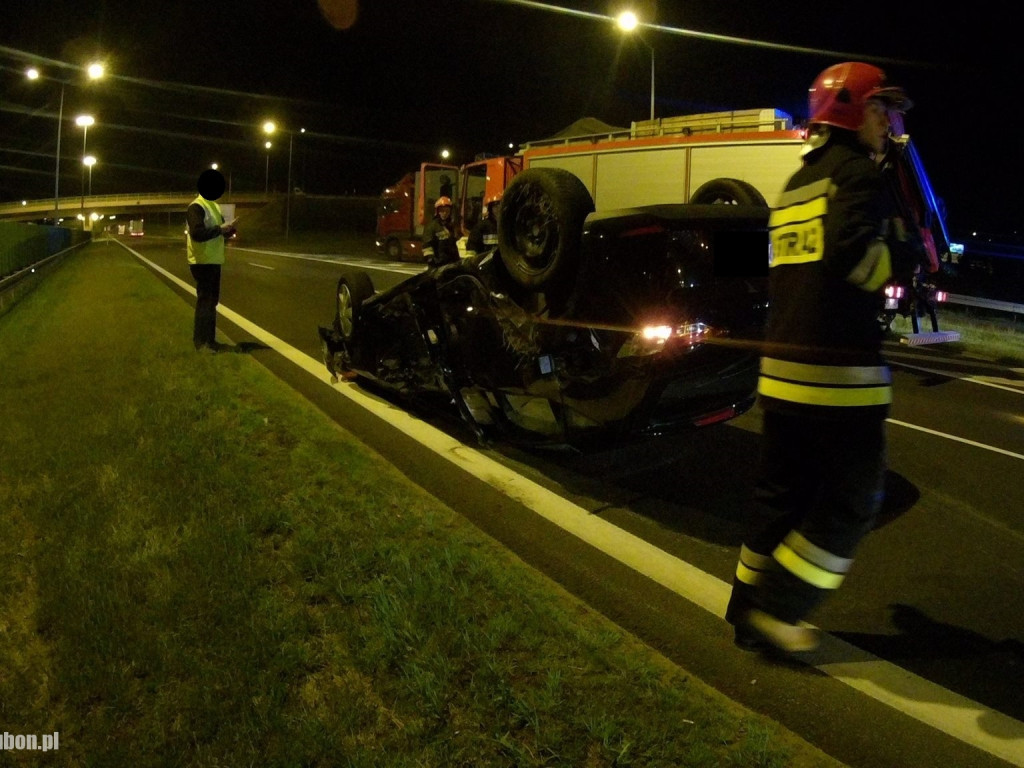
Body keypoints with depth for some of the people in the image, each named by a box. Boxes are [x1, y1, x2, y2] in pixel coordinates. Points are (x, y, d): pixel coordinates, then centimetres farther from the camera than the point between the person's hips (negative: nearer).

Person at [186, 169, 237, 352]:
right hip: (202, 262, -10)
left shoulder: (214, 206, 15)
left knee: (211, 300, 14)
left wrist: (226, 230, -1)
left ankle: (208, 339, 23)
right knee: (205, 300, -6)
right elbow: (197, 233, -27)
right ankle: (201, 341, 1)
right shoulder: (196, 207, -16)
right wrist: (221, 229, -24)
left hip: (213, 261, 10)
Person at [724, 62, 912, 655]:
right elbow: (852, 250, -22)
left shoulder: (798, 183, 21)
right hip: (840, 369, -9)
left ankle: (751, 613, 23)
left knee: (783, 493, 15)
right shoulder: (858, 172, -6)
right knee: (850, 503, 3)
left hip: (783, 362, 9)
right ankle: (777, 611, 7)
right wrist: (902, 282, -6)